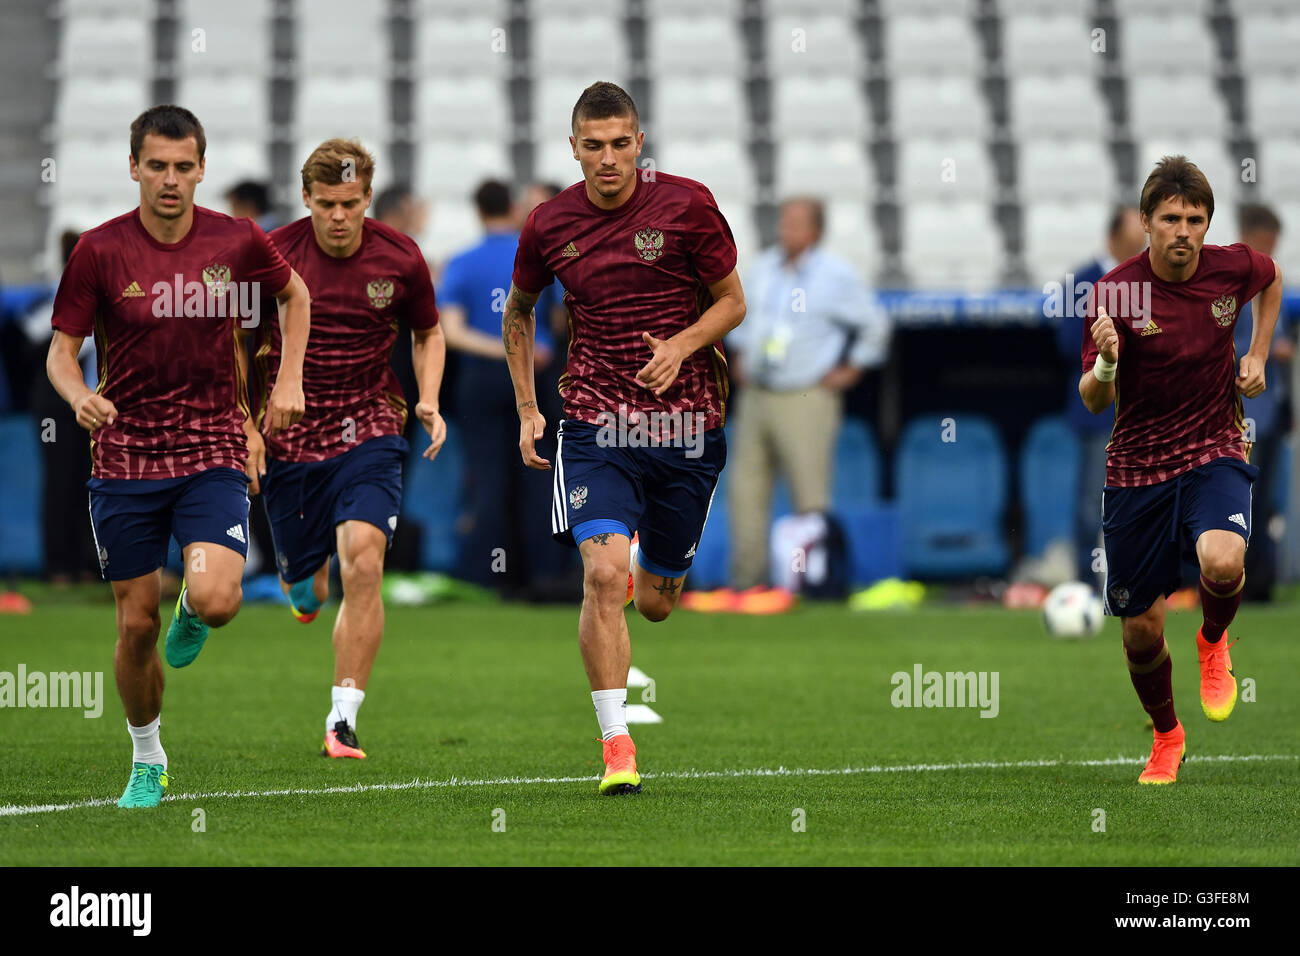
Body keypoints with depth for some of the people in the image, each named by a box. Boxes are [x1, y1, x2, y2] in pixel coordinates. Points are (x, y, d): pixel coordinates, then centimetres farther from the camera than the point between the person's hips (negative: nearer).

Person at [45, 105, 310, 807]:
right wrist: (79, 397, -23)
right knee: (136, 625, 3)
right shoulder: (100, 250, -7)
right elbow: (62, 350, -1)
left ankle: (190, 611, 17)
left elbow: (295, 294, 16)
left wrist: (289, 380, 6)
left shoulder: (238, 241, -4)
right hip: (124, 456, 0)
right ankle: (147, 762, 25)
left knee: (215, 600, -22)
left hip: (212, 452, 0)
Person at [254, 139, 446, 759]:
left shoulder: (399, 257, -5)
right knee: (301, 580, 9)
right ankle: (308, 586, 52)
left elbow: (428, 333, 13)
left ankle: (343, 720, -15)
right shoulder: (272, 255, -10)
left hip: (369, 433, -1)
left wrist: (428, 401, -3)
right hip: (289, 438, 1)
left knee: (362, 564, -20)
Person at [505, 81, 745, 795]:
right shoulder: (549, 225, 0)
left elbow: (731, 301, 4)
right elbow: (518, 311, 19)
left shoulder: (686, 205, -6)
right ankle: (617, 747, -17)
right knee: (604, 574, -21)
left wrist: (683, 344, -15)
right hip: (595, 425, 0)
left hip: (687, 425, 0)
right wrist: (526, 408, 12)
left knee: (654, 604, 10)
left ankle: (654, 567, 50)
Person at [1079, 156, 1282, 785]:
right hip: (1137, 467, 0)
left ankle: (1213, 641, 4)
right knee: (1140, 631, 4)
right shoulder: (1114, 292, -13)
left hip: (1214, 451, 0)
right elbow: (1094, 402, -11)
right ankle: (1166, 735, 34)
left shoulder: (1231, 267, -6)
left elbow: (1272, 278, 20)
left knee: (1221, 562, -32)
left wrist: (1257, 356, 8)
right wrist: (1106, 364, -33)